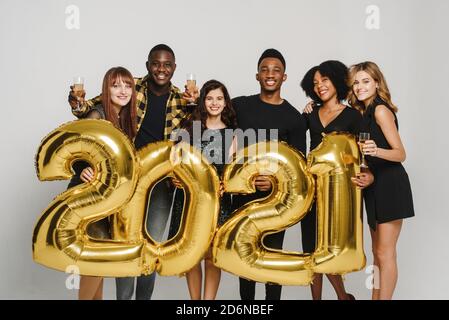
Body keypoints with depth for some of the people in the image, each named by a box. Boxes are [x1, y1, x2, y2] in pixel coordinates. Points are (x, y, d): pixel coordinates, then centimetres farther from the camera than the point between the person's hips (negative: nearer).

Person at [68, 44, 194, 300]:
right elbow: (95, 105, 2)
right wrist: (78, 103, -21)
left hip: (162, 180, 2)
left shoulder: (181, 101, 1)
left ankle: (144, 297, 31)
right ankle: (123, 297, 25)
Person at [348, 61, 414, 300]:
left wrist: (376, 151, -34)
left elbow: (400, 153, -15)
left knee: (385, 253, -6)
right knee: (377, 252, 14)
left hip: (390, 185, -9)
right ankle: (375, 297, 23)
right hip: (374, 186, 9)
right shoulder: (364, 112, 13)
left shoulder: (381, 110, -12)